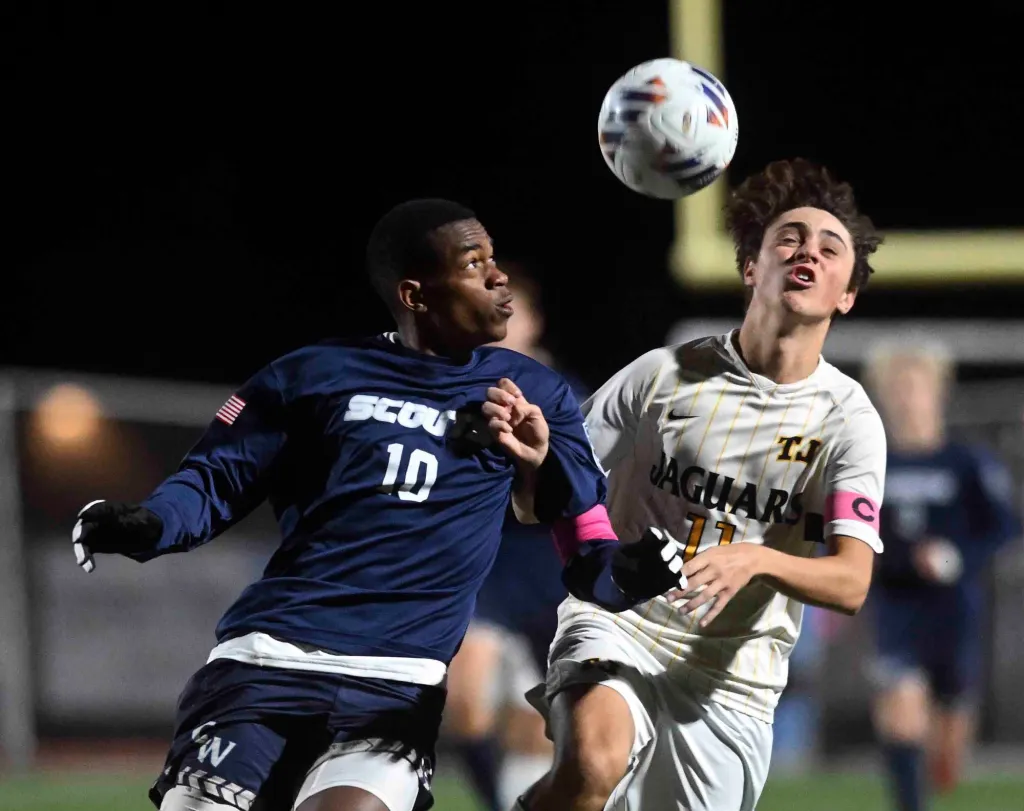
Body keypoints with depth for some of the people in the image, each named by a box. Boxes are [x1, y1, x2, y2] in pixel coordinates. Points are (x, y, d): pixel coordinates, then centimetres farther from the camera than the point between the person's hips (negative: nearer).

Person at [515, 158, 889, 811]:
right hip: (620, 626, -2)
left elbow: (851, 584, -12)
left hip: (733, 677, 2)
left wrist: (757, 560, -32)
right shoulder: (664, 374, 0)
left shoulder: (850, 420, -1)